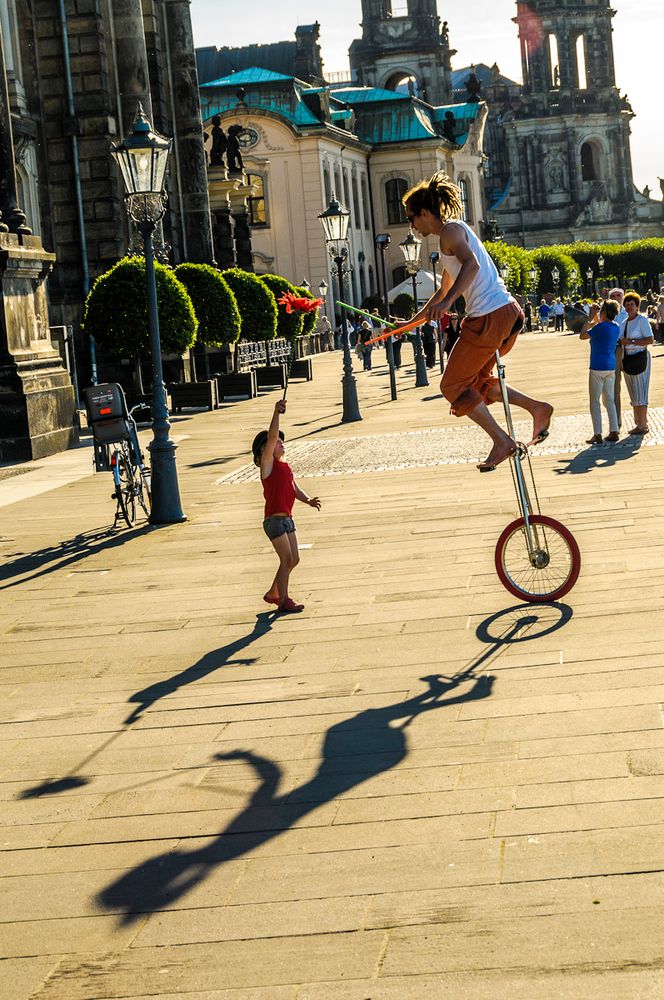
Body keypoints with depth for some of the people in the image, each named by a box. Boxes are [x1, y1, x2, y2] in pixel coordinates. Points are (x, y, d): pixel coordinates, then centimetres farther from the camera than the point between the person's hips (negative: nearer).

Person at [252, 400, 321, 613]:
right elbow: (271, 437, -19)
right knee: (287, 559, -6)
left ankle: (273, 594, 26)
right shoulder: (268, 464, -7)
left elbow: (295, 489, 16)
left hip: (287, 519, 8)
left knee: (293, 559, 11)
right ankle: (283, 600, 3)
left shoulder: (285, 466, 15)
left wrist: (308, 500, -3)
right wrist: (277, 412, -24)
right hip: (274, 520, -8)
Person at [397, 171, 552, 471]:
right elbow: (442, 292, 36)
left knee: (453, 385, 2)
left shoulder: (451, 230, -6)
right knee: (474, 380, 21)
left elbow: (471, 265, -27)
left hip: (488, 317, -10)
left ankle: (501, 441, 0)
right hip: (507, 312, 10)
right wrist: (411, 322, 43)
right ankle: (537, 407, 10)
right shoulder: (454, 234, 24)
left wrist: (448, 302, -38)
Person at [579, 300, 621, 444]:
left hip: (598, 367, -8)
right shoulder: (616, 327, 7)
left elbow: (583, 336, -7)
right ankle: (614, 432, 11)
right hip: (611, 367, 8)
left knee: (594, 401, 0)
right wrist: (595, 320, 23)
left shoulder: (601, 327, -17)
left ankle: (597, 435, -1)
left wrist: (591, 318, -1)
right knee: (609, 400, 13)